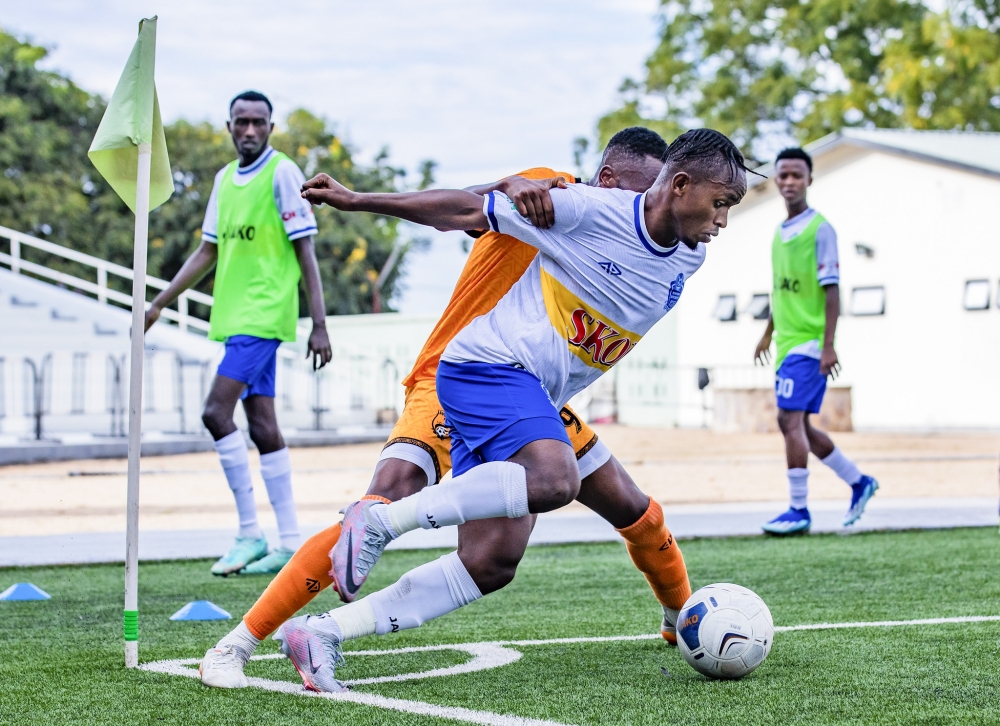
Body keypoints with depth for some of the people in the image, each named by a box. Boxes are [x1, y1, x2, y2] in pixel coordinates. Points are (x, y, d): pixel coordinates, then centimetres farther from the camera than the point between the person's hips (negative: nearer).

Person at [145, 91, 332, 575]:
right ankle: (289, 544, 9)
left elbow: (305, 253, -9)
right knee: (262, 426, 6)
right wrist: (158, 305, 19)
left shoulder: (282, 173, -7)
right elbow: (208, 252, 21)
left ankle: (250, 533, -8)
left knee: (217, 412, -15)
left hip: (263, 314, -8)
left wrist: (319, 325, -13)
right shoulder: (224, 179, 15)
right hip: (236, 316, 8)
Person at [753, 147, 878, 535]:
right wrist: (768, 333, 24)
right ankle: (858, 482, 26)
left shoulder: (820, 229, -10)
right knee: (794, 425, 12)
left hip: (808, 343, -9)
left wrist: (828, 346, -19)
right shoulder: (780, 232, 14)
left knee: (791, 421, -13)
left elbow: (832, 290, -14)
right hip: (788, 343, 9)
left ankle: (798, 510, -8)